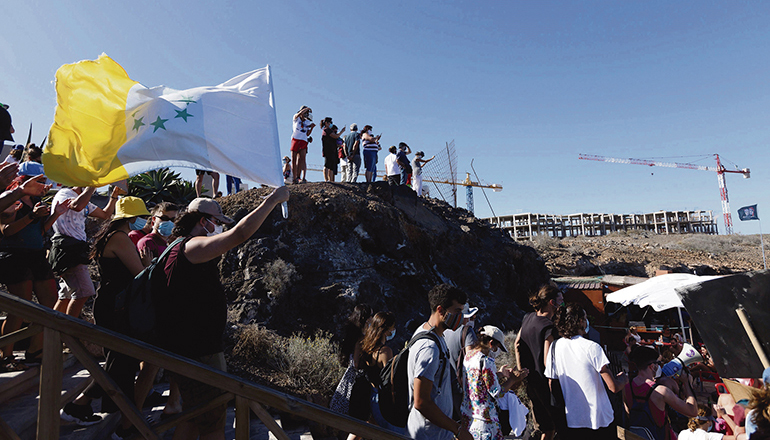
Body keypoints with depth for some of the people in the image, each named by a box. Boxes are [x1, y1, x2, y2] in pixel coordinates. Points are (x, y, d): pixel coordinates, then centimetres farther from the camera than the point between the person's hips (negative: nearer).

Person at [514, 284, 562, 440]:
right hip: (545, 383, -8)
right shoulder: (549, 327, -21)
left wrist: (521, 371, 18)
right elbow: (547, 362, -23)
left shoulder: (527, 318, 3)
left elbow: (517, 345, 12)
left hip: (530, 381, 8)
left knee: (547, 427, 21)